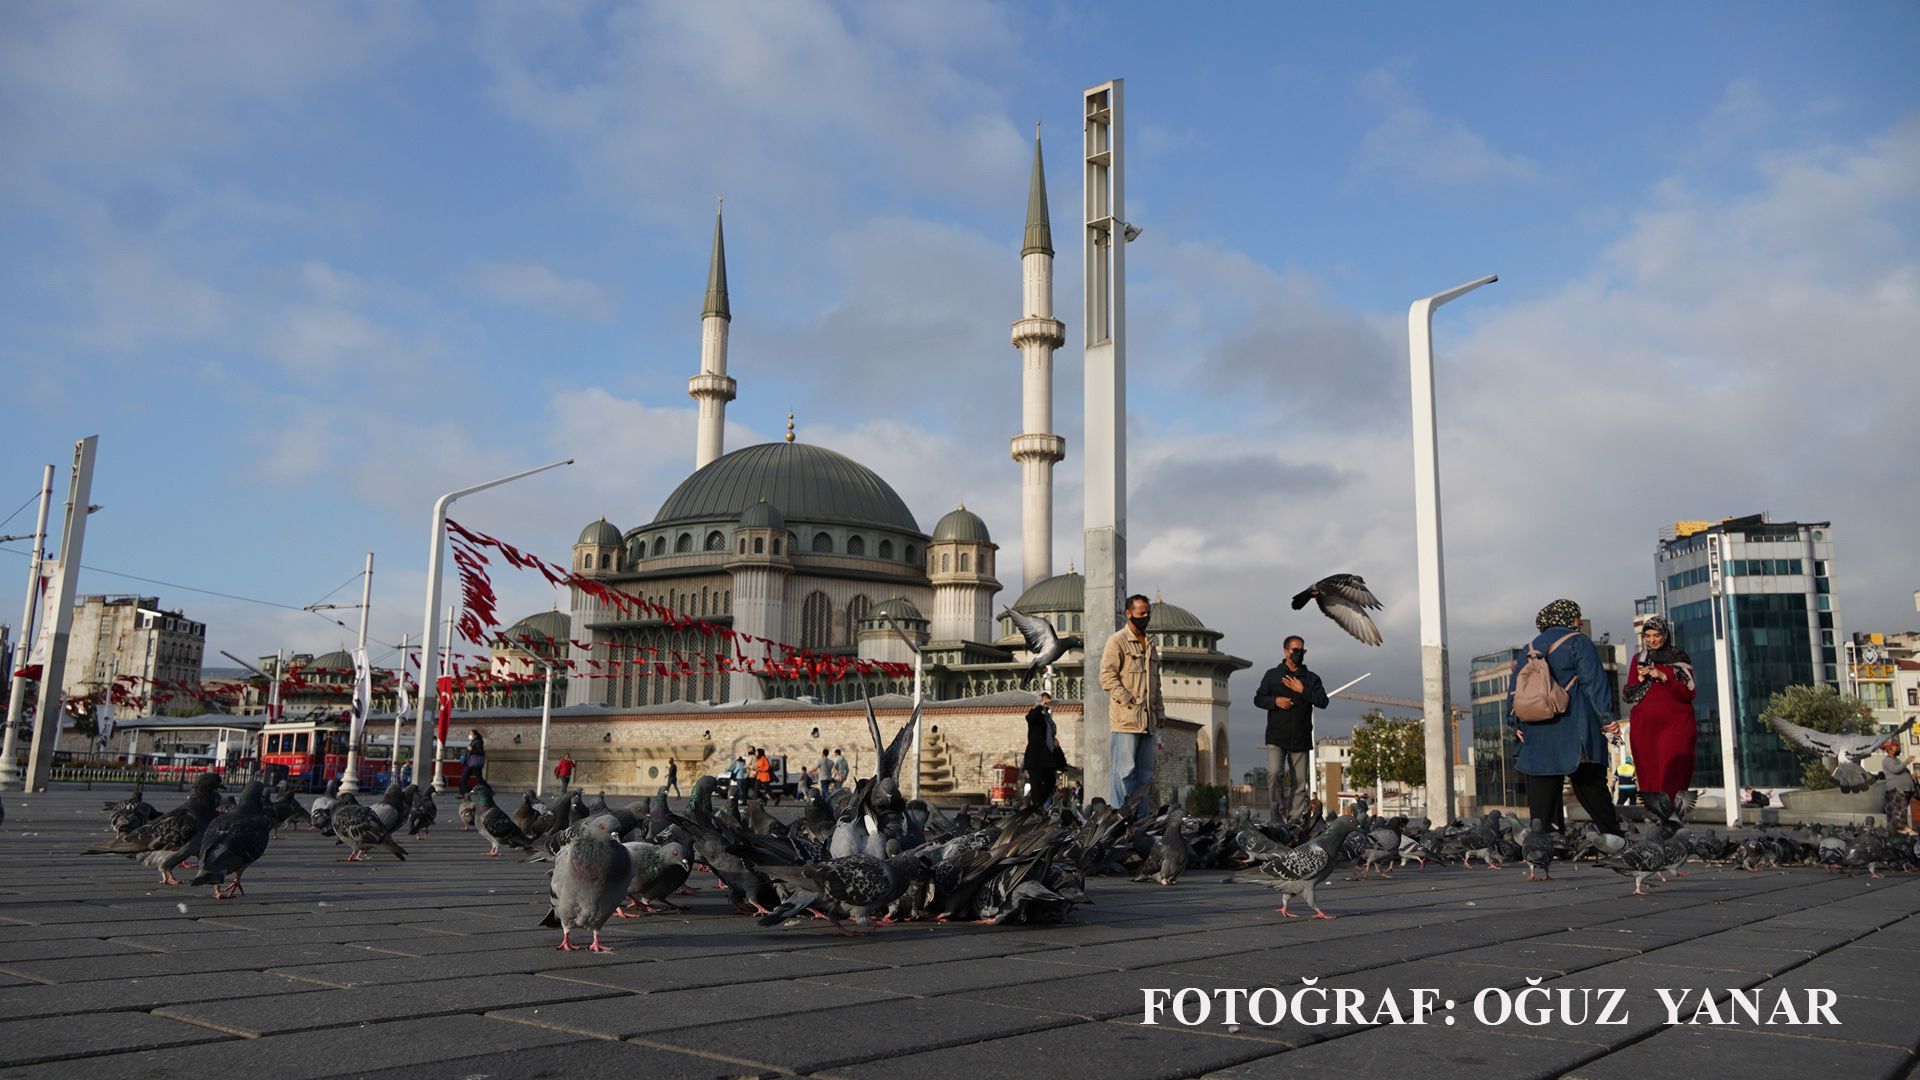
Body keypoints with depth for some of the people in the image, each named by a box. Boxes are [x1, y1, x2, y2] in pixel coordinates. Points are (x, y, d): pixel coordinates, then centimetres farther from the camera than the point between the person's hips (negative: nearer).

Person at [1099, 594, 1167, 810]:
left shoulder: (1150, 645, 22)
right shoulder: (1118, 640, -1)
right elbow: (1107, 675, -10)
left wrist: (1159, 713, 18)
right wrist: (1128, 701, -15)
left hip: (1148, 719, 7)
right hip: (1126, 719, -7)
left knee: (1145, 772, 8)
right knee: (1124, 770, -9)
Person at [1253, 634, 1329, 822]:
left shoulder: (1311, 678, 11)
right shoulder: (1272, 675, 10)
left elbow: (1323, 701, 0)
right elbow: (1258, 699, 10)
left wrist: (1302, 690, -10)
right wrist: (1275, 701, -8)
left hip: (1301, 738, 2)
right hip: (1276, 737, -2)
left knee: (1300, 782, 2)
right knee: (1274, 773, -19)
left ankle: (1295, 819, 8)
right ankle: (1279, 811, -5)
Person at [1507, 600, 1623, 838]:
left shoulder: (1531, 647, 15)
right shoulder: (1578, 642, 0)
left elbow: (1515, 687, 14)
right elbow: (1594, 681, -10)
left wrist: (1515, 723, 17)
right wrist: (1607, 717, -12)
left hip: (1537, 734, 4)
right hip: (1574, 732, -4)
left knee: (1542, 790, 3)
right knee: (1590, 785, 2)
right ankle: (1612, 835, 4)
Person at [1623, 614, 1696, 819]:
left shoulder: (1679, 658, 9)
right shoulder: (1638, 659, 14)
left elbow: (1689, 693, 1)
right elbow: (1628, 696, 12)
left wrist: (1664, 677, -11)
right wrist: (1640, 679, -6)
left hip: (1675, 724, -1)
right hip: (1645, 725, 1)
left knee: (1673, 769, -15)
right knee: (1649, 771, -6)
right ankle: (1655, 816, -6)